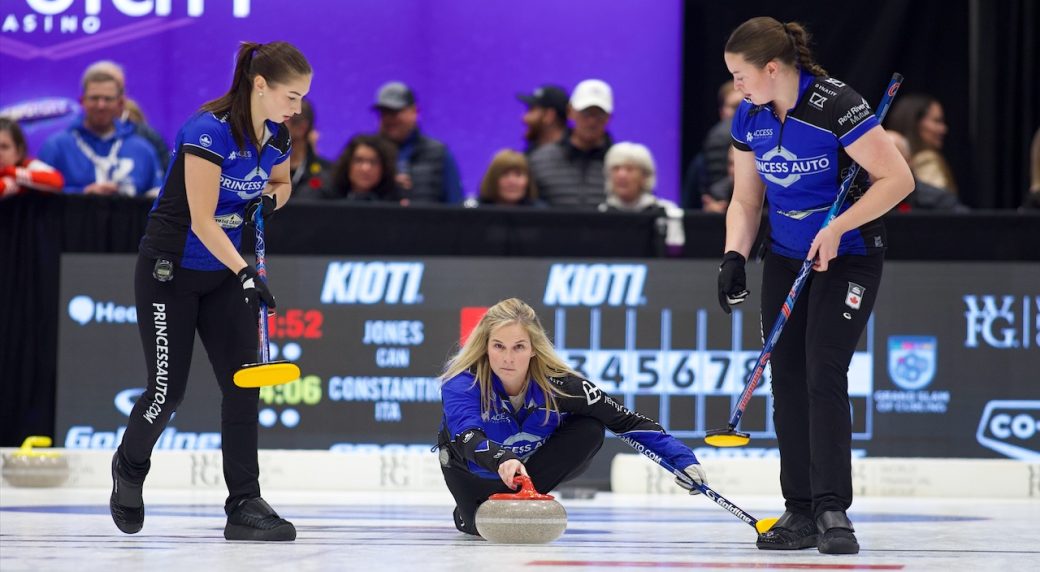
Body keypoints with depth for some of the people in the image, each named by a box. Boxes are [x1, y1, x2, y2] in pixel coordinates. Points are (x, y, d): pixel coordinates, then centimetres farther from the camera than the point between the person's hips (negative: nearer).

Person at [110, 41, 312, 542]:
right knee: (168, 390, -1)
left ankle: (245, 505, -1)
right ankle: (129, 466, 29)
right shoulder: (210, 130, -25)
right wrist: (246, 274, -34)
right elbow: (201, 220, -27)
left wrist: (270, 198, -4)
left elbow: (281, 183, 20)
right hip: (170, 271, -7)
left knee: (243, 383, -3)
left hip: (224, 271, 7)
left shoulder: (276, 136, -2)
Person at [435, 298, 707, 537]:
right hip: (475, 467, 0)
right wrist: (502, 460, -74)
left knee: (590, 430, -24)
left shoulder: (557, 383, -31)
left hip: (532, 461, 0)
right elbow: (468, 438, -53)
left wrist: (682, 459, -29)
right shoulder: (461, 382, -36)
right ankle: (467, 511, 16)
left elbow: (625, 420, -24)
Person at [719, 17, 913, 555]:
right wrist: (734, 257, -7)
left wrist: (837, 228, -25)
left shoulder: (835, 105, -21)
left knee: (824, 377, -16)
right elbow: (745, 200, 10)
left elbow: (897, 178, -20)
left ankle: (832, 510, -15)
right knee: (787, 379, 2)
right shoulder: (749, 118, 0)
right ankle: (800, 512, 7)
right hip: (786, 260, 6)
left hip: (848, 259, -6)